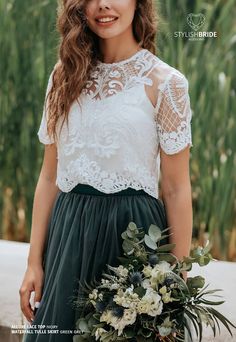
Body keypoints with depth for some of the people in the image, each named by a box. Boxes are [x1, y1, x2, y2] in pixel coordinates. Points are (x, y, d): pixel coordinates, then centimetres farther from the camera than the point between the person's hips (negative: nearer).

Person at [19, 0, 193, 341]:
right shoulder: (66, 75, 7)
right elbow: (49, 177, 8)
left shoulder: (165, 82, -5)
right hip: (69, 234, 4)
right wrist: (34, 262, 4)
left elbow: (176, 189, -6)